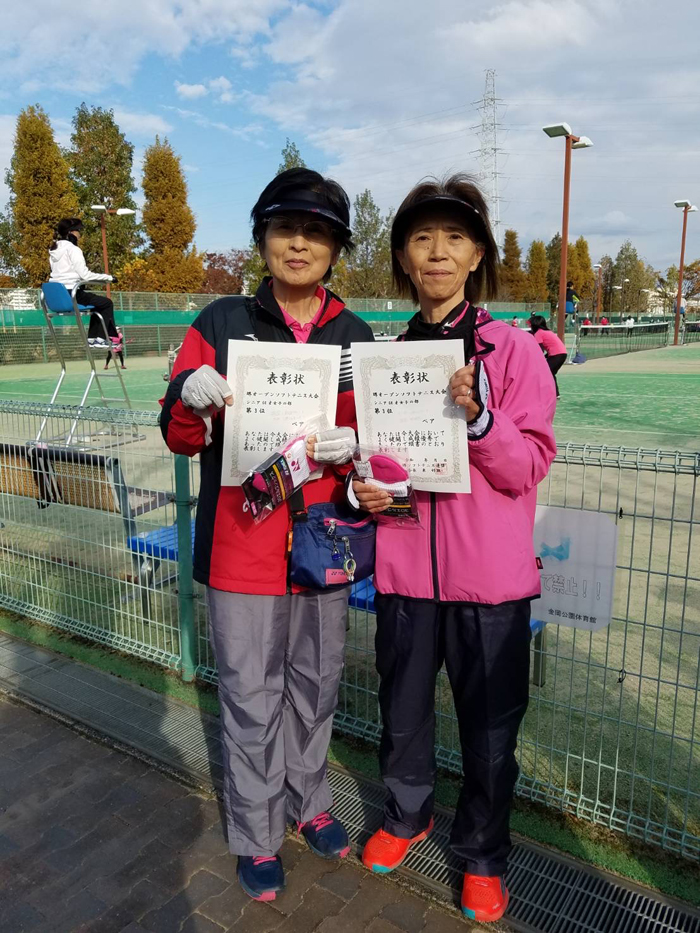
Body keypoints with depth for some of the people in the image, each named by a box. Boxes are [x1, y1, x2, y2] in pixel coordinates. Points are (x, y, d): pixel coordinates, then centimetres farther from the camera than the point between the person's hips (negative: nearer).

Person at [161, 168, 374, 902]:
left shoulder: (356, 338, 4)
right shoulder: (221, 324, -2)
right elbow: (177, 436, 0)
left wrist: (352, 449, -15)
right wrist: (193, 397, -22)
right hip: (242, 548, -2)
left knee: (315, 688, 18)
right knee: (252, 701, 9)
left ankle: (308, 802, 43)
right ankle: (256, 836, 32)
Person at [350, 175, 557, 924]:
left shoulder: (514, 350, -6)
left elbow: (527, 469, -10)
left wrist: (479, 417, -26)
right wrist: (360, 488, -8)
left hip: (490, 577, -2)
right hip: (405, 567, 3)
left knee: (490, 725, 13)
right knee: (402, 711, 19)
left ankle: (482, 853, 40)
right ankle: (407, 816, 48)